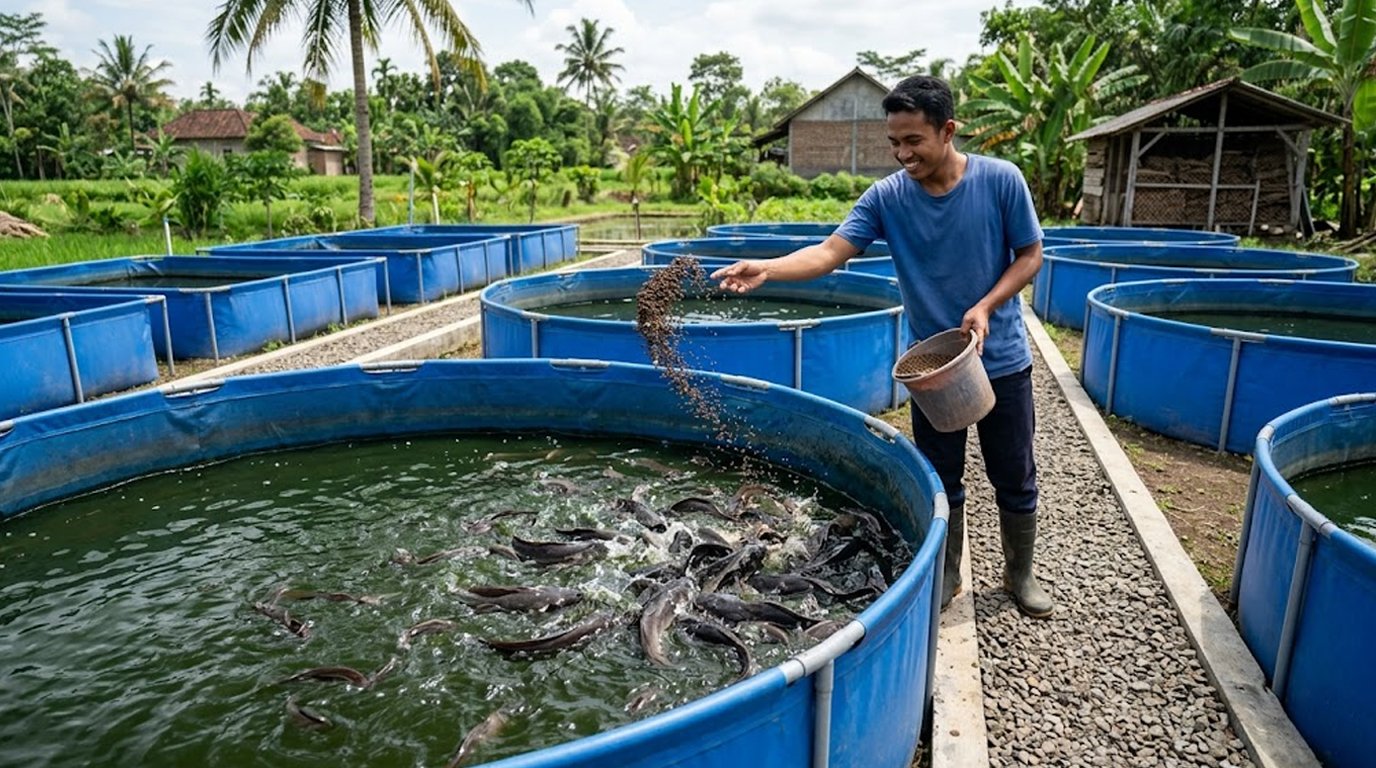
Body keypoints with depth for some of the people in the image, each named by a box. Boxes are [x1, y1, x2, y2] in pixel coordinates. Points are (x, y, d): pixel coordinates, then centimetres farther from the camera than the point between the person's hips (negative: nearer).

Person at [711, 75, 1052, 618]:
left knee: (1015, 477, 13)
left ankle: (1021, 574, 35)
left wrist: (986, 307, -20)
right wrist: (767, 269, -37)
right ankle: (946, 576, 33)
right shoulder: (886, 196, -10)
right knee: (940, 480, 13)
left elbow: (1030, 256, -5)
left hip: (1001, 359, -1)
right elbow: (830, 251, -21)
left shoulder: (1000, 179, -13)